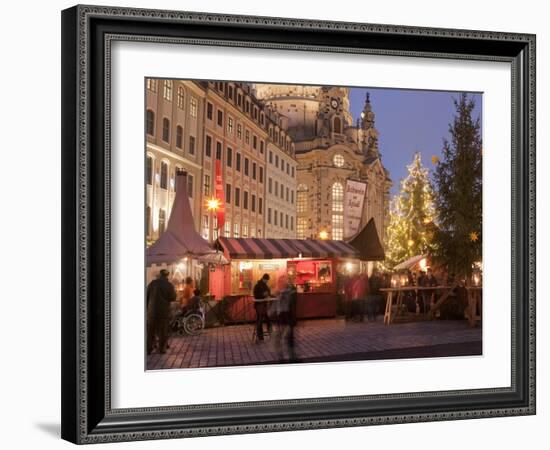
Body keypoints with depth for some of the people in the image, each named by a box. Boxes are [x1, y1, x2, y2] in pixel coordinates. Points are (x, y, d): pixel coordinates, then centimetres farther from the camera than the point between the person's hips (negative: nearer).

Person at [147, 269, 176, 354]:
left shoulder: (152, 283, 1)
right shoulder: (169, 285, -6)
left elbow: (147, 296, 4)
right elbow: (172, 298, -7)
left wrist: (147, 308, 13)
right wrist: (174, 291, 11)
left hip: (152, 310, 2)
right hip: (164, 311, -2)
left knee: (150, 331, 9)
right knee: (163, 331, 7)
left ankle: (148, 349, 9)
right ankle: (162, 349, 7)